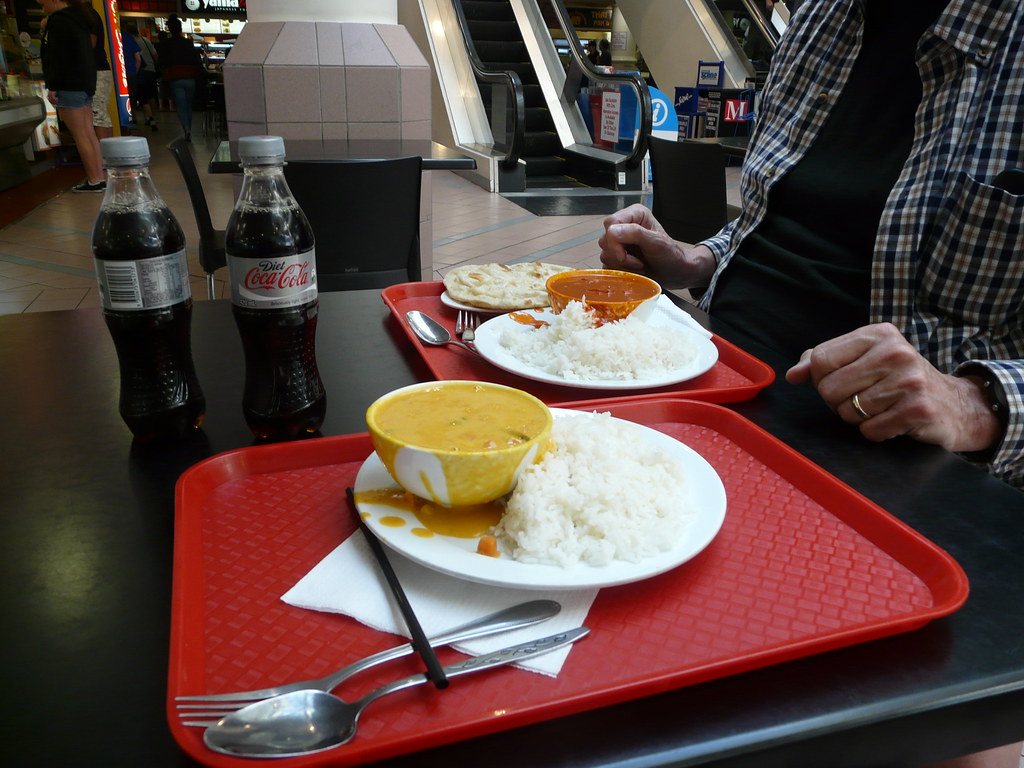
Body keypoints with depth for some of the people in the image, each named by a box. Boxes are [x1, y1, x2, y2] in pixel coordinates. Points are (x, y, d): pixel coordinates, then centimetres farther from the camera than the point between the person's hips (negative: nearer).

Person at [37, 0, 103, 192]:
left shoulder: (58, 20, -11)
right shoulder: (78, 19, 18)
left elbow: (57, 58, -17)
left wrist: (52, 87, -14)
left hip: (69, 87, -9)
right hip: (86, 84, 9)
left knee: (80, 136, -7)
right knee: (89, 134, 8)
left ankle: (94, 180, -7)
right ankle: (99, 177, 8)